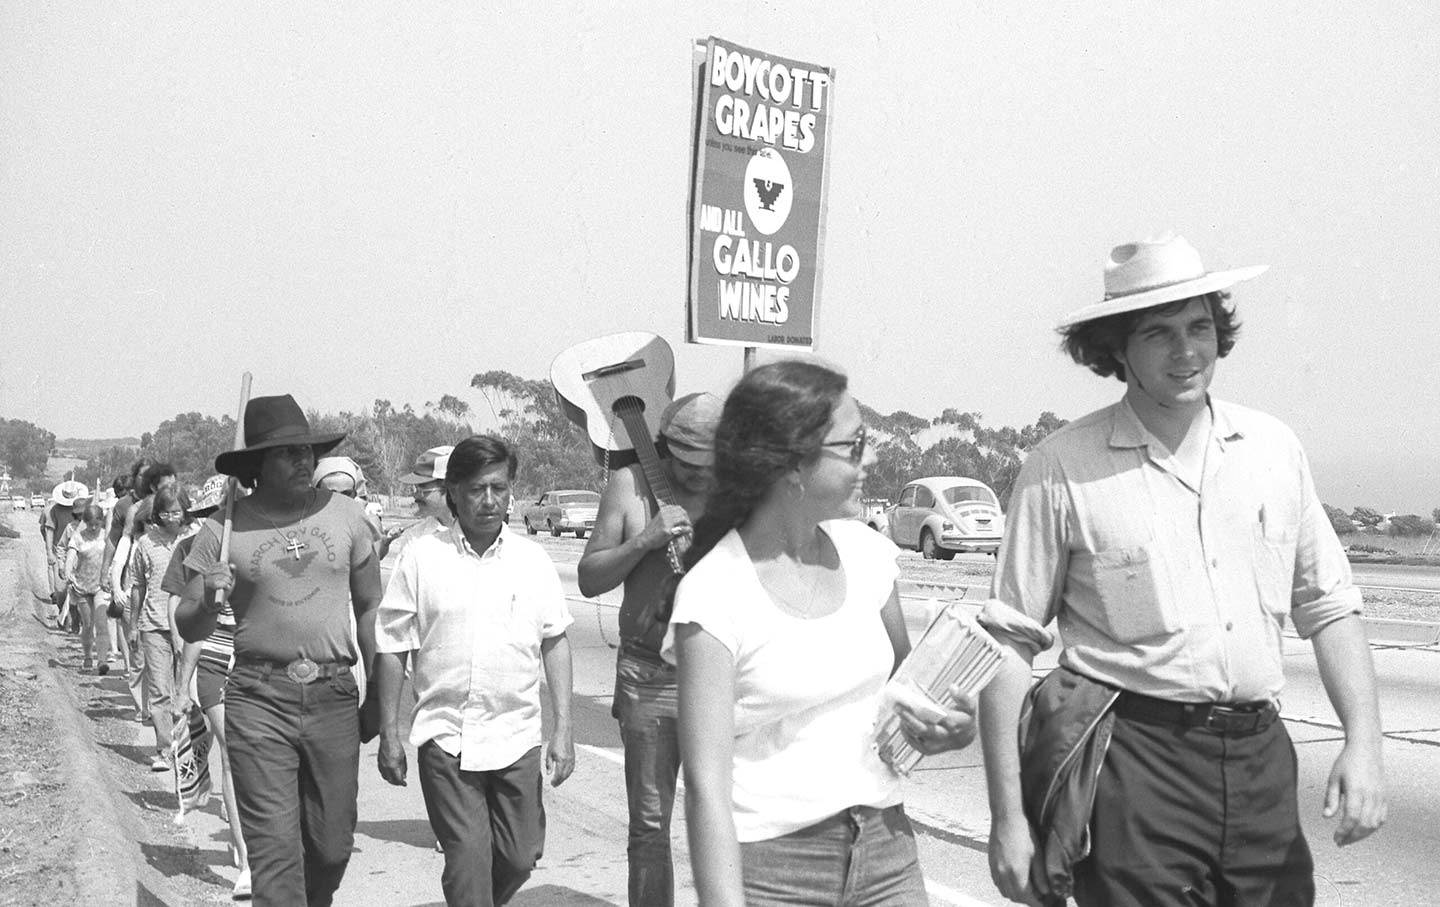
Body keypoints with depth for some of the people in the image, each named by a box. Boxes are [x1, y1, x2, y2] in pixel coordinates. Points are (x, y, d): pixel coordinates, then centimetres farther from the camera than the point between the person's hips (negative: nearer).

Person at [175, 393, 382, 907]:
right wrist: (208, 601, -18)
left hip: (334, 695, 2)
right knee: (274, 848, -3)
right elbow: (189, 629, 4)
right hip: (258, 697, -2)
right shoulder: (224, 530, 0)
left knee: (332, 844, 10)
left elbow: (370, 608, 12)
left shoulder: (345, 516, 5)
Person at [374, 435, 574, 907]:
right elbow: (391, 648, 3)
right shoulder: (421, 557, -1)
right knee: (467, 860, -5)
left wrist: (562, 730, 4)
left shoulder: (533, 558, 4)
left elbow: (555, 641, 8)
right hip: (445, 736, -2)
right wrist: (389, 735, 2)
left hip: (516, 737, 2)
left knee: (519, 857, 9)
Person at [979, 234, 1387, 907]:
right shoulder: (1061, 471, -7)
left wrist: (1363, 743, 1)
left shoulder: (1273, 448, 7)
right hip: (1133, 758, -4)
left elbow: (1327, 605, 13)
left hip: (1261, 753, 4)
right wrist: (1008, 816, -8)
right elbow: (1008, 644, -6)